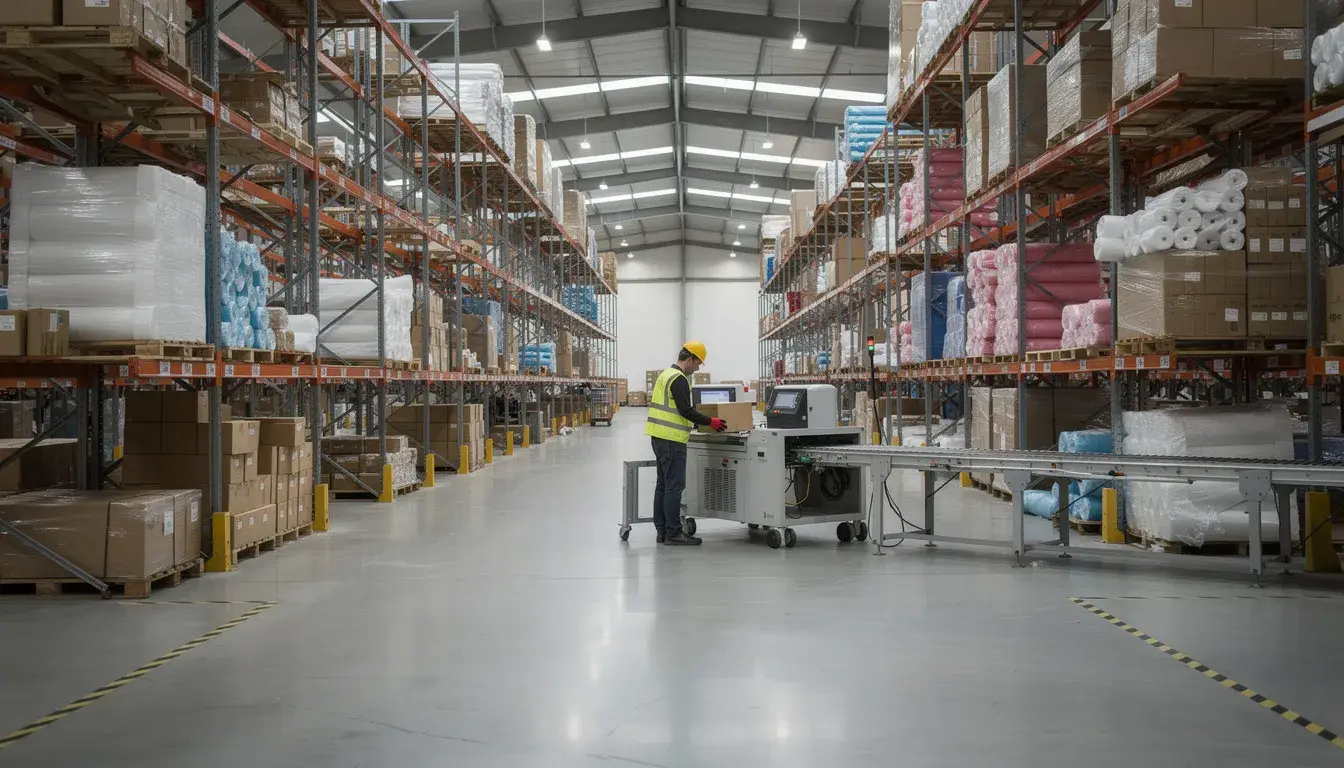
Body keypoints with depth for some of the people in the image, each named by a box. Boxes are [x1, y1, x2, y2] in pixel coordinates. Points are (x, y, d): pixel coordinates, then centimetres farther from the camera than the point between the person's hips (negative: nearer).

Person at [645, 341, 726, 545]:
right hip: (671, 440, -11)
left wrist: (697, 421, 28)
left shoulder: (666, 375, 18)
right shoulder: (679, 379, -14)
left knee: (664, 484, 12)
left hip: (660, 437, 11)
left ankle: (662, 530, 15)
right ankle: (673, 533, -8)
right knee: (675, 485, -9)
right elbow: (686, 410, -19)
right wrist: (710, 422, -11)